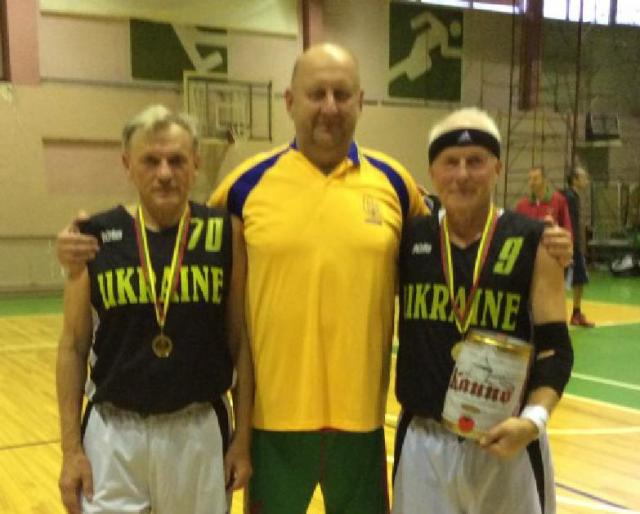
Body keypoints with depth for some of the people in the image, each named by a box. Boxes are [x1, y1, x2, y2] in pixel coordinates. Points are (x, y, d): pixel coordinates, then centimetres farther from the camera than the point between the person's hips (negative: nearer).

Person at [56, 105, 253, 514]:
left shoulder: (225, 234, -4)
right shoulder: (96, 237, -4)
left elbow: (241, 341, -1)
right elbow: (73, 347, 1)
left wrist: (243, 437, -2)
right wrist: (71, 447, -1)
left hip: (200, 431, 0)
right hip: (113, 433, 0)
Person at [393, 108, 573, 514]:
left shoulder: (531, 242, -5)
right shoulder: (411, 238, 1)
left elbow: (555, 346, -6)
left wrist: (534, 419, -20)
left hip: (505, 442, -2)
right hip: (423, 443, 2)